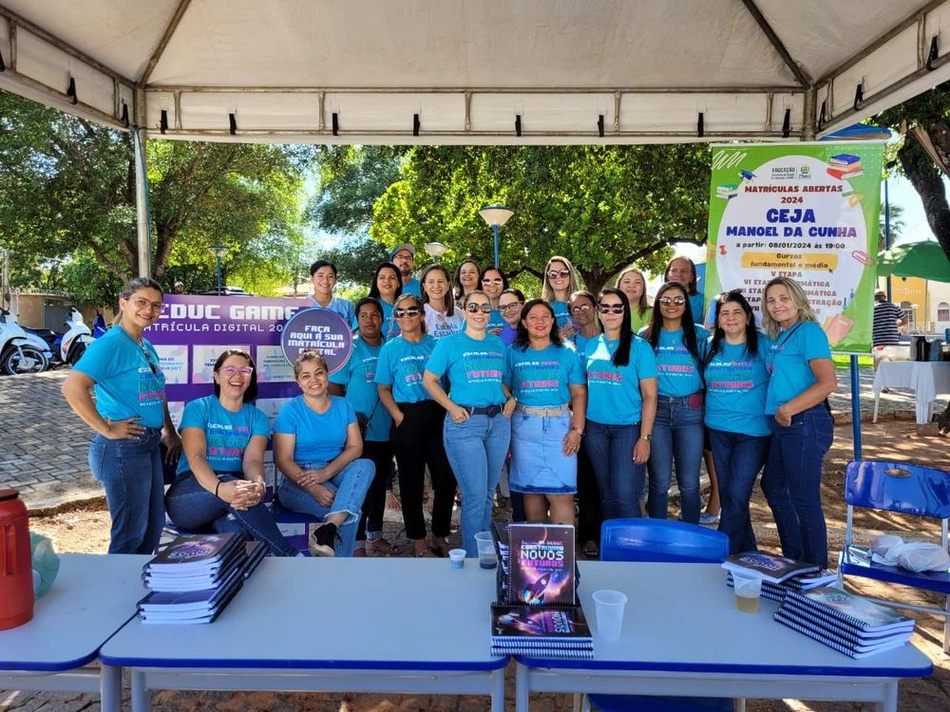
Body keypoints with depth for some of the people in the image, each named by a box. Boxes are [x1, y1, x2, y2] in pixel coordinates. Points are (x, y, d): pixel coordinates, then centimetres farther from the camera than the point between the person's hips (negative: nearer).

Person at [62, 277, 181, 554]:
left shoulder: (147, 347, 11)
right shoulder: (110, 344, -15)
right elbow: (72, 387, -27)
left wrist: (170, 432, 16)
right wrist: (107, 429, -22)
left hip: (150, 445, 9)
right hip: (122, 448, -9)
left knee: (154, 525, 19)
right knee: (131, 532, 3)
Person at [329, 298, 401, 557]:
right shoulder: (349, 350, -4)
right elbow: (334, 388, -4)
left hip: (386, 431, 5)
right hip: (360, 432, -5)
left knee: (380, 485, 15)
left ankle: (375, 536, 30)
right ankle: (357, 543, 12)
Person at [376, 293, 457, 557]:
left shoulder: (436, 344, 8)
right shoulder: (390, 348, 5)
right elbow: (383, 388, 3)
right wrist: (398, 415, -11)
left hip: (438, 415, 2)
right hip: (408, 419, -2)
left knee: (447, 478, 3)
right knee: (412, 481, 6)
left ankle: (440, 537, 21)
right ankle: (418, 541, 19)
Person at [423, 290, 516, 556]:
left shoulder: (498, 344, 13)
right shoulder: (449, 344, 0)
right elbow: (429, 380, 0)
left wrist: (511, 399, 2)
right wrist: (452, 407, -10)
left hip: (498, 422, 5)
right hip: (464, 424, -5)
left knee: (488, 493, 13)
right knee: (475, 496, -5)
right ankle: (475, 558, 9)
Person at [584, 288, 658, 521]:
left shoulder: (639, 346, -4)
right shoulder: (590, 345, 8)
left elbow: (650, 396, -7)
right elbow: (584, 389, 11)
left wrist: (645, 437, -13)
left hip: (628, 428, -4)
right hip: (595, 428, 4)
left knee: (625, 496, -8)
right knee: (606, 493, 12)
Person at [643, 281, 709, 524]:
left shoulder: (699, 335, 7)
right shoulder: (646, 336, 9)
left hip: (690, 412, 0)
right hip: (656, 410, 0)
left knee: (689, 482, 4)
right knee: (659, 481, 4)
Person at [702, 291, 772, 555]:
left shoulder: (763, 344, -5)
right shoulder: (711, 346, 8)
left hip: (753, 430, -5)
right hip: (718, 429, 5)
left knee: (737, 496, -7)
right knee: (727, 495, 11)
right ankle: (746, 553, 27)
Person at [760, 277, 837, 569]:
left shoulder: (808, 331, -11)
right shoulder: (776, 338, 14)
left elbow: (828, 382, -21)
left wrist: (787, 409, -20)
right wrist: (779, 413, 8)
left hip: (804, 424, -10)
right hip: (783, 426, 10)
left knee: (804, 500, 0)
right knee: (773, 487, 20)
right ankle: (794, 558, 37)